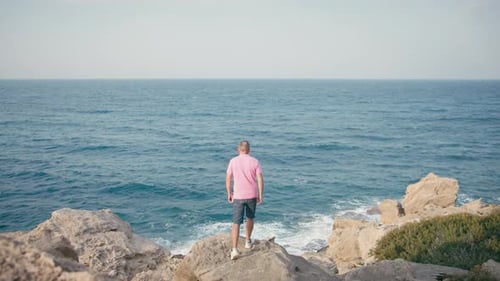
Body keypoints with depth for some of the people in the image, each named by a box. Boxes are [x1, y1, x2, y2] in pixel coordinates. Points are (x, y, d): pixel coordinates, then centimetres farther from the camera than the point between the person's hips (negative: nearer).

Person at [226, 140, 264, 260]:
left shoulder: (233, 161, -2)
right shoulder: (255, 161, -2)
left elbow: (228, 179, 1)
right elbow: (260, 179, -7)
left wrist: (229, 193, 12)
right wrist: (261, 195, 0)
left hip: (238, 196, -1)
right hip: (252, 195, 1)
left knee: (236, 223, -1)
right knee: (250, 218, 25)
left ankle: (234, 249, -11)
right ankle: (248, 241, 37)